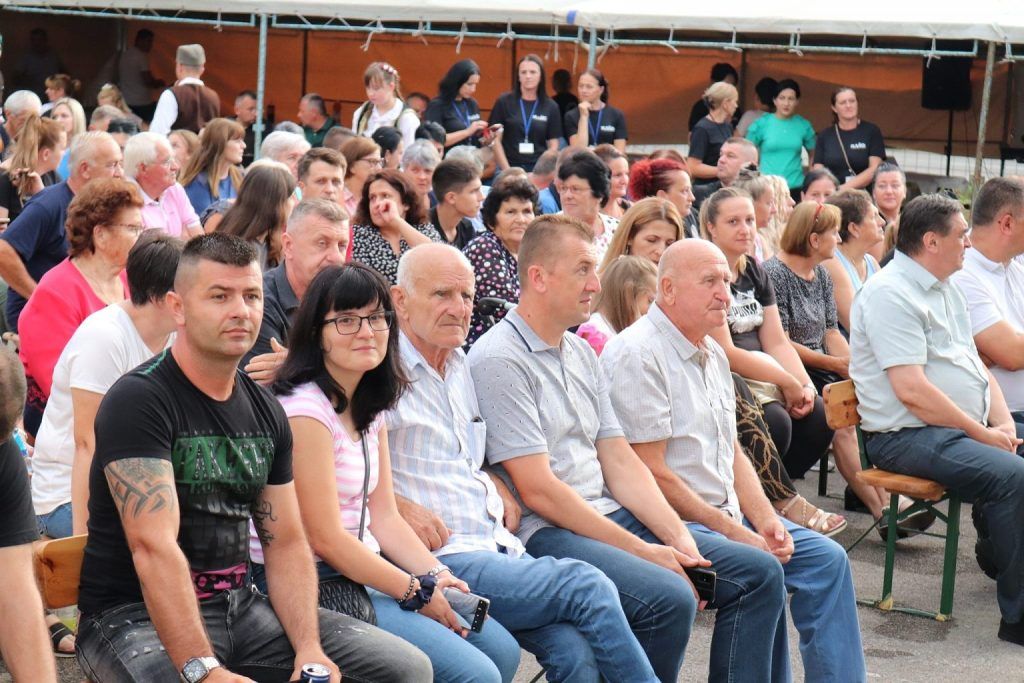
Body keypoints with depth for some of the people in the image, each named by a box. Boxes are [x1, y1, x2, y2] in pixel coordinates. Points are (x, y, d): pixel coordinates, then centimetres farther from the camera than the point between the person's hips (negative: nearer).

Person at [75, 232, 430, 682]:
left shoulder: (266, 413, 11)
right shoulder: (138, 401, -13)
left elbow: (286, 542, 10)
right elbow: (154, 546, -24)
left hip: (240, 608, 7)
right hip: (134, 616, -7)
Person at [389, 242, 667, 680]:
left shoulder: (458, 365, 22)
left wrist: (497, 488, 15)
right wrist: (403, 508, -19)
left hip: (496, 544, 7)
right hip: (443, 559, -7)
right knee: (587, 587, -22)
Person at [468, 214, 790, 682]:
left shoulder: (581, 354, 16)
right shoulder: (499, 360, -11)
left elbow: (620, 461, 14)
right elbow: (538, 490, -16)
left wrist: (677, 537, -2)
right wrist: (641, 552, -16)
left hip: (610, 515, 9)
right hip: (544, 533, -9)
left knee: (760, 573, 0)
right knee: (668, 598, -32)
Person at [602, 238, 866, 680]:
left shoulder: (712, 354, 15)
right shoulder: (637, 355, -15)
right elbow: (652, 474, -18)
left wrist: (764, 519, 2)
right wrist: (733, 532, -16)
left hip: (726, 513, 9)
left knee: (826, 558, -1)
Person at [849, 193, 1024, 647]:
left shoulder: (945, 288, 19)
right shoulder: (891, 294, -13)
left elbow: (975, 363, 21)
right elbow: (911, 390, -21)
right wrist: (983, 435, -16)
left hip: (966, 428, 10)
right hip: (908, 436, -10)